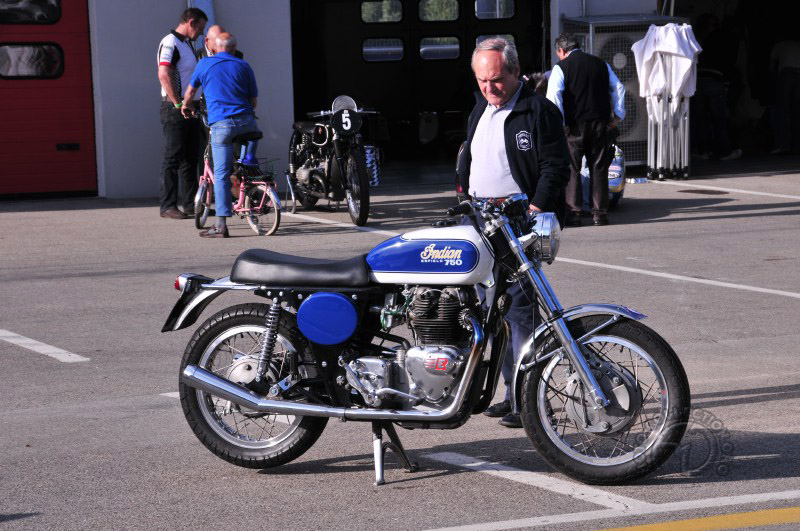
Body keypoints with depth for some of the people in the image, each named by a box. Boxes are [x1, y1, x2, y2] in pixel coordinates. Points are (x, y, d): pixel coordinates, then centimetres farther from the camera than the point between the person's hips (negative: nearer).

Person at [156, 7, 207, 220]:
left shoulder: (187, 44, 19)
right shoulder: (170, 43, -12)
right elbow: (164, 75, -23)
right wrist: (178, 104, -21)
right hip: (175, 109, -10)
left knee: (190, 158, 11)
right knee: (173, 158, -8)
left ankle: (190, 204, 16)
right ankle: (168, 206, -6)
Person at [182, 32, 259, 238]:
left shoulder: (205, 64, 11)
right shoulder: (243, 66, 12)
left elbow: (190, 91, 26)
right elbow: (253, 99, 16)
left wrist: (186, 106, 46)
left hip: (220, 124, -2)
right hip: (245, 120, 2)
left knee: (221, 174, -3)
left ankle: (221, 225, -8)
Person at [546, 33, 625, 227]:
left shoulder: (561, 67, -2)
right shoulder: (601, 64, 12)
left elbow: (553, 96, -13)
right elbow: (618, 88, 13)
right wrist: (618, 116, 15)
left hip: (575, 125, -4)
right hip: (600, 123, 4)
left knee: (571, 169, 2)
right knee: (599, 168, 7)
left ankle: (573, 213, -3)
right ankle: (600, 213, 5)